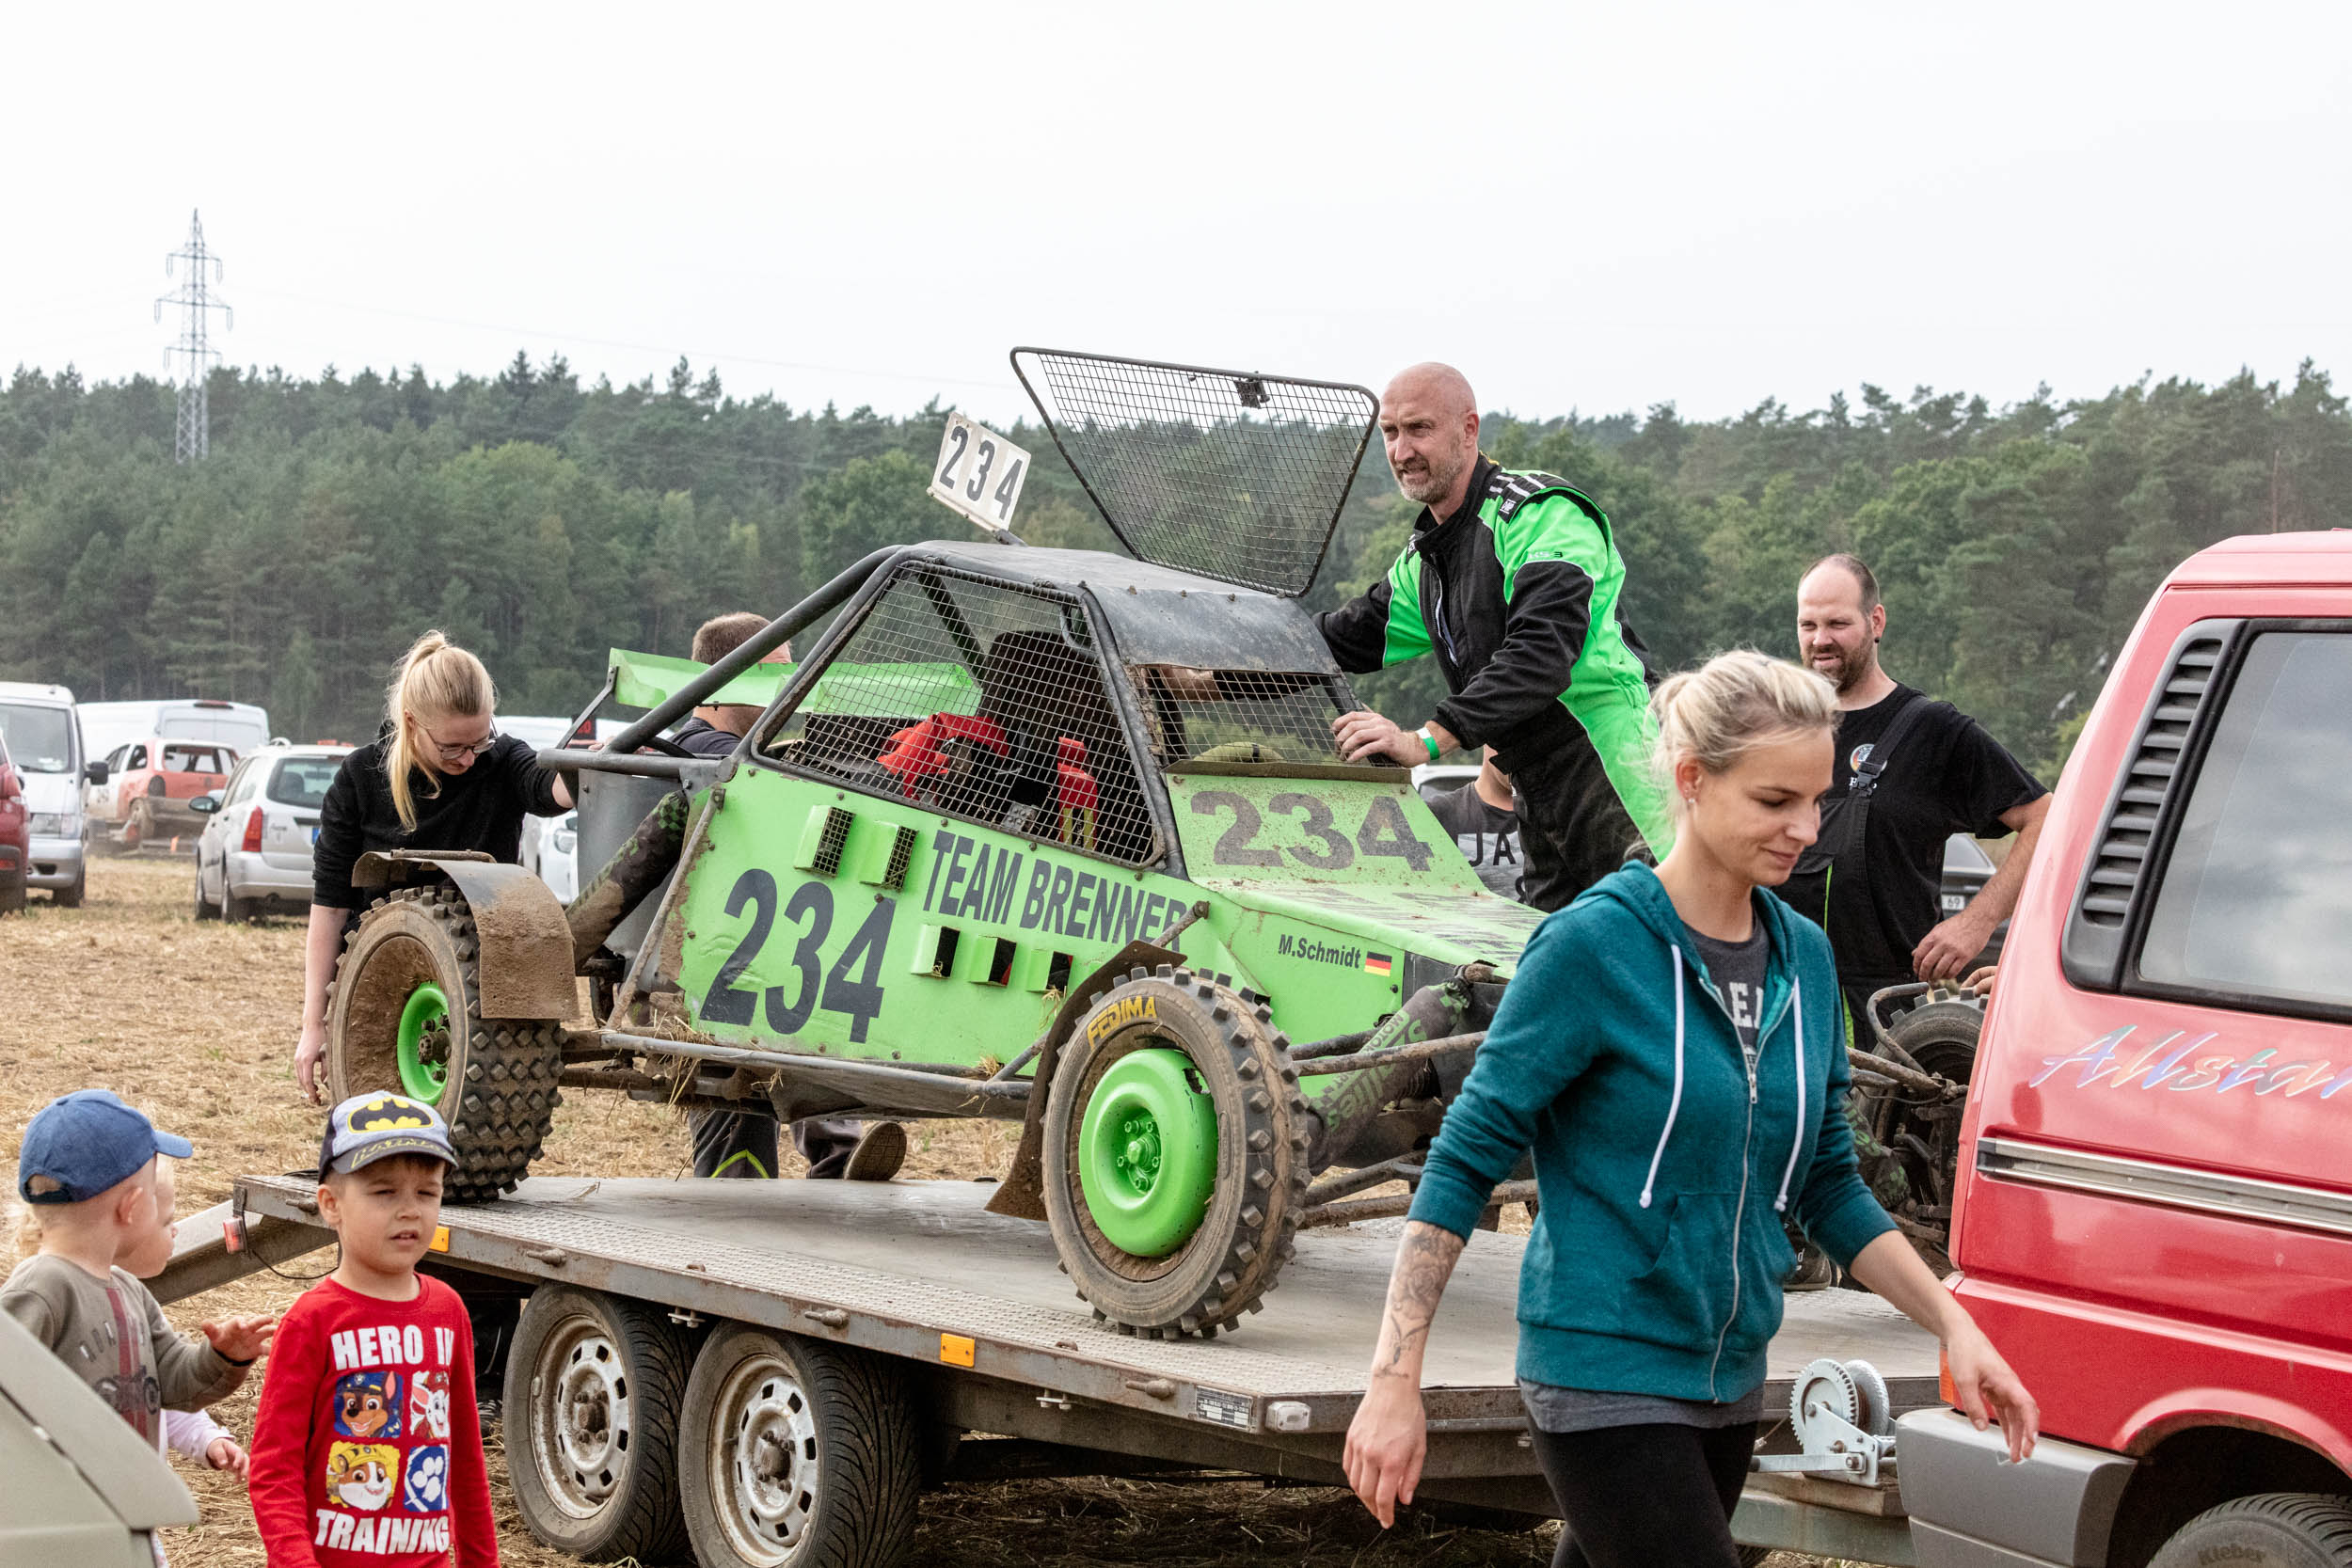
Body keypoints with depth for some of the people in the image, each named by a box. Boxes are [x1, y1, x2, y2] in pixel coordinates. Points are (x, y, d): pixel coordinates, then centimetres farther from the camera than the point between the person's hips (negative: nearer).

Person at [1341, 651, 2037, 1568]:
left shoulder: (1803, 956, 7)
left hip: (1727, 1380, 7)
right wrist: (1395, 1383, -15)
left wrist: (1953, 1325, 5)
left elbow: (1827, 1187, 16)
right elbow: (1466, 1160, -11)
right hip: (1605, 1373, -6)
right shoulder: (1595, 944, -12)